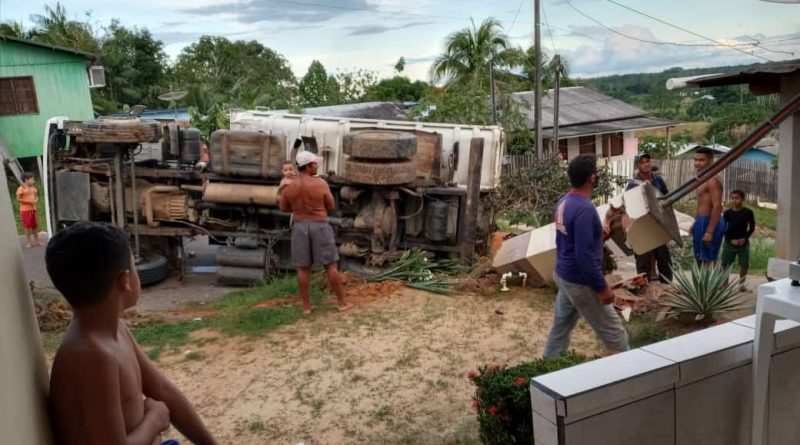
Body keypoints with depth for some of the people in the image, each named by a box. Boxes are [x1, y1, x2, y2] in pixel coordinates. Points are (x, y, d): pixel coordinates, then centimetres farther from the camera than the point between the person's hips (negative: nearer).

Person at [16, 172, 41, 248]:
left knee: (35, 225, 11)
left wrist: (36, 200, -5)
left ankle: (36, 241, 21)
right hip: (25, 210, -6)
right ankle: (29, 242, 5)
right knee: (27, 226, -3)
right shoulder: (21, 188, -11)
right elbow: (18, 199, -14)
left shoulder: (33, 188, 9)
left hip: (33, 209, 6)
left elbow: (35, 197, 18)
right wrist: (29, 201, -19)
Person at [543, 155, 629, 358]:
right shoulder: (585, 208, -24)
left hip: (562, 275, 9)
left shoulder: (563, 202, 4)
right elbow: (584, 255, -26)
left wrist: (597, 234, 15)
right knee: (614, 333, 6)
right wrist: (602, 287, -20)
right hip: (580, 282, -9)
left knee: (561, 327, 18)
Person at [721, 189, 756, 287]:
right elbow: (723, 228, -3)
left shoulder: (748, 212, -4)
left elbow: (752, 227, 0)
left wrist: (745, 238, -13)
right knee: (725, 265, 3)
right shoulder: (727, 213, -4)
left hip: (743, 243, 0)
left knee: (744, 265, 2)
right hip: (729, 243, 0)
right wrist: (731, 239, -15)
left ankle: (741, 285, 16)